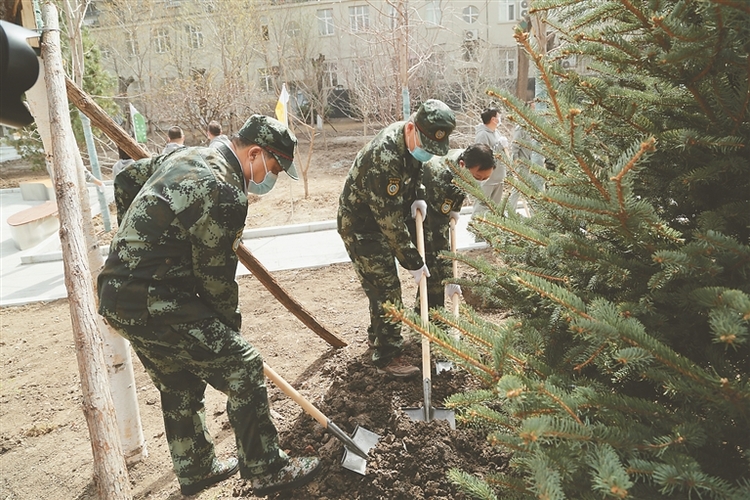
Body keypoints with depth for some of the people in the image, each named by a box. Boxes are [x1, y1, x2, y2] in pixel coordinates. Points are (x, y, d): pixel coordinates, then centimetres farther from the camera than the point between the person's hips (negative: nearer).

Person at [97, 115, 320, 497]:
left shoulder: (185, 156, 11)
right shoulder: (226, 194, -20)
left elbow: (127, 176, 26)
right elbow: (215, 276, -14)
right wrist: (230, 327, 2)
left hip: (117, 296, 10)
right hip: (153, 302, -10)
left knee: (179, 383, 22)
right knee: (242, 367, -2)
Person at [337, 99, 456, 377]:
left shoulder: (411, 142, -7)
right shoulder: (384, 158, -35)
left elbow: (413, 174, 15)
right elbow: (391, 220, -32)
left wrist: (417, 197, -6)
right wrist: (413, 262, -26)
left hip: (380, 221, 9)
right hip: (361, 227, -9)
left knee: (382, 284, 20)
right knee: (387, 289, -6)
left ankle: (377, 336, 39)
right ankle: (387, 357, 7)